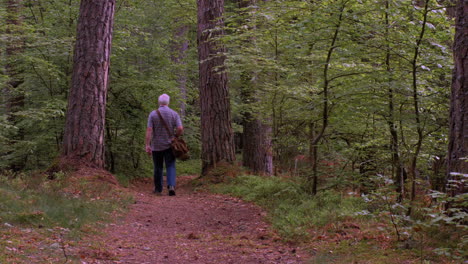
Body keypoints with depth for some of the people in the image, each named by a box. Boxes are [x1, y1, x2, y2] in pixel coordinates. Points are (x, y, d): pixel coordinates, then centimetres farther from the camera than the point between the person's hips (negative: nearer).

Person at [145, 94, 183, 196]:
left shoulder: (153, 114, -4)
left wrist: (147, 145, -10)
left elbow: (149, 130, -11)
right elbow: (180, 129, -10)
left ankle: (158, 189, 21)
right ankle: (171, 185, -21)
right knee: (170, 167, 0)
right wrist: (175, 137, 9)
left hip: (156, 146, 0)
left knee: (158, 168, 12)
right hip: (169, 145, 0)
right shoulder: (174, 114, -2)